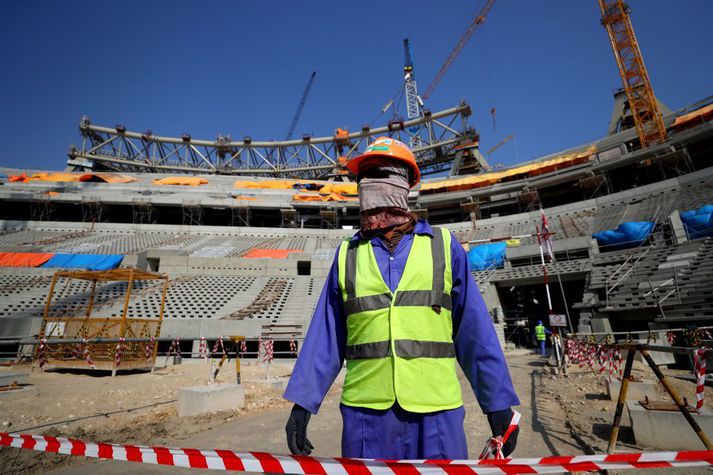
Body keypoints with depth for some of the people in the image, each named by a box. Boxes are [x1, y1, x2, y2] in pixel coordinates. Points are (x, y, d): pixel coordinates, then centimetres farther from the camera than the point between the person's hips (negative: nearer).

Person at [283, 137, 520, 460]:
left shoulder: (443, 246, 1)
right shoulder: (347, 254, 5)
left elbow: (473, 330, 2)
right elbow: (325, 337, 5)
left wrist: (498, 400, 2)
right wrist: (302, 402, 1)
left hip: (437, 410, 0)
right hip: (364, 410, 1)